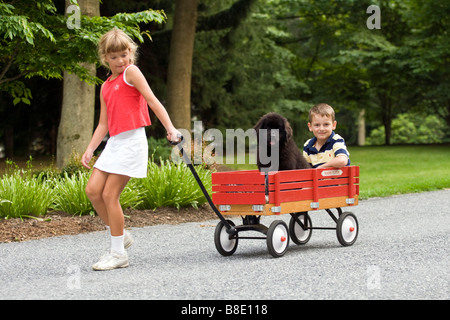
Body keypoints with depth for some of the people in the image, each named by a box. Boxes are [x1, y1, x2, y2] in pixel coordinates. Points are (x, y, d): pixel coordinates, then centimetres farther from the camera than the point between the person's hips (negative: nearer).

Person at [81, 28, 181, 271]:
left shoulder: (131, 72, -2)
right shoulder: (105, 87, 18)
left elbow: (152, 100, -9)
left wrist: (169, 128, -18)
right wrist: (90, 149, 10)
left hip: (131, 141, -7)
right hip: (114, 142, 7)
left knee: (110, 195, -8)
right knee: (93, 190, 0)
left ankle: (118, 253, 2)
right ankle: (120, 236, 16)